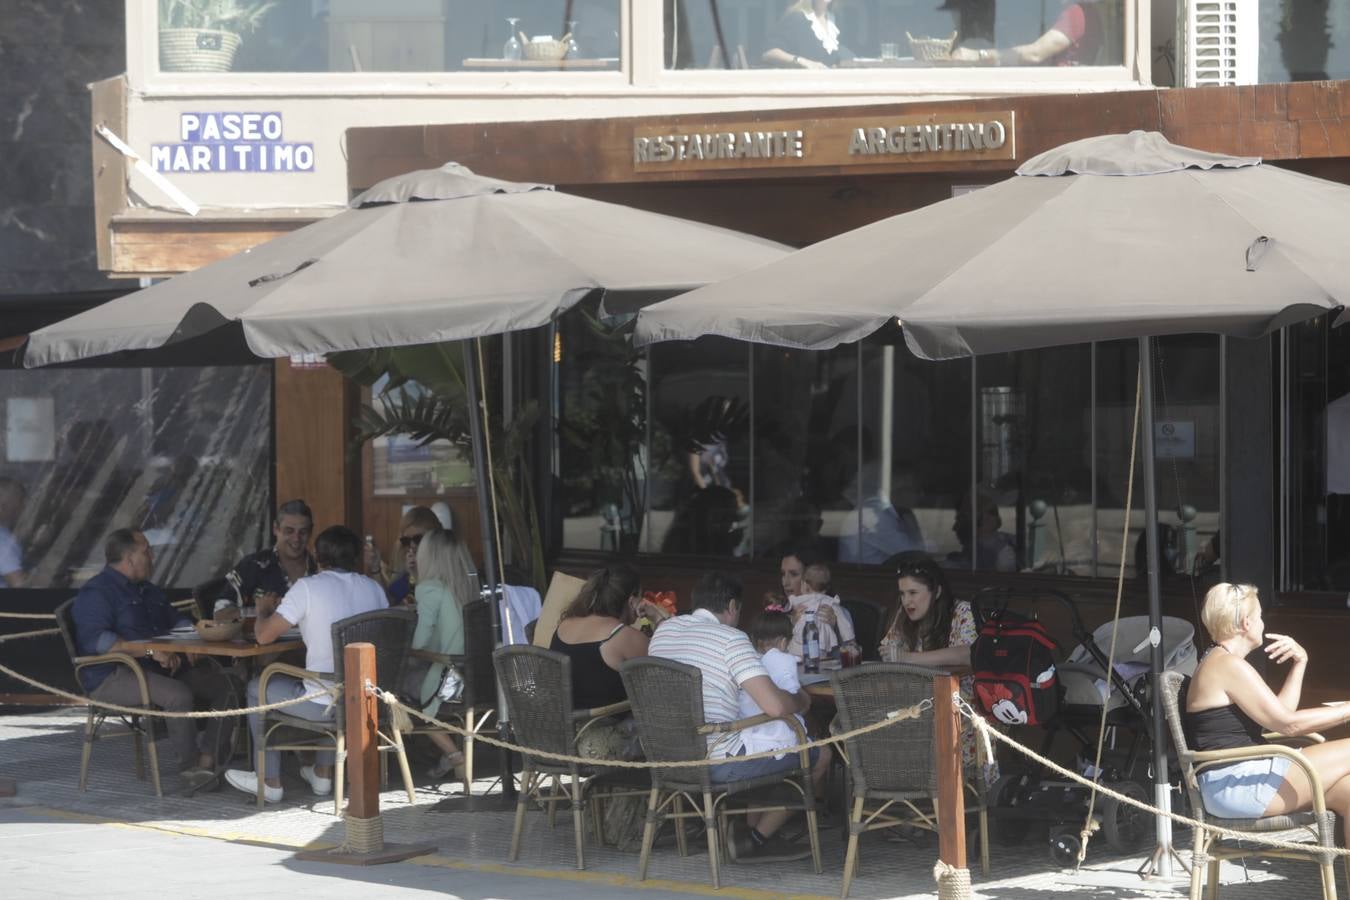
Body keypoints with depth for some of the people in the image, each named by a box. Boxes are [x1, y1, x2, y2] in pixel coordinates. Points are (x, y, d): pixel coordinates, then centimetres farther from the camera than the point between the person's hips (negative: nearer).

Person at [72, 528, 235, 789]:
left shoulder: (148, 591, 24)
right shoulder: (96, 593, -8)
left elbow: (177, 621, 30)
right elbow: (96, 640, -22)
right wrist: (150, 650, -28)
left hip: (159, 668, 9)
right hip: (112, 677, -9)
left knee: (224, 684, -6)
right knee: (179, 694, -33)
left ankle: (209, 757, -16)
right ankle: (189, 764, -15)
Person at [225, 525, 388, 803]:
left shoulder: (308, 587, -11)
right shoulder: (374, 589, 4)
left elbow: (264, 635, -9)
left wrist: (263, 611, 16)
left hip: (325, 705, -6)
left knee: (258, 689, 21)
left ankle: (270, 782, 27)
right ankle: (323, 774, 42)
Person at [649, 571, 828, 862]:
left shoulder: (664, 630, 8)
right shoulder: (731, 639, -13)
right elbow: (775, 705, -21)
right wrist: (801, 701, 2)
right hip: (718, 761, -8)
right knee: (819, 755, 7)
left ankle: (752, 830, 26)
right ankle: (756, 838, 13)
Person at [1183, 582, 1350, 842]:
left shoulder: (1219, 662, 20)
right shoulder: (1229, 665, -13)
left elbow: (1279, 712, 20)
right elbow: (1288, 723, -13)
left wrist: (1299, 662, 10)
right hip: (1237, 787, -10)